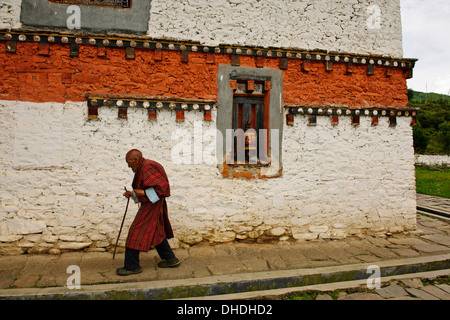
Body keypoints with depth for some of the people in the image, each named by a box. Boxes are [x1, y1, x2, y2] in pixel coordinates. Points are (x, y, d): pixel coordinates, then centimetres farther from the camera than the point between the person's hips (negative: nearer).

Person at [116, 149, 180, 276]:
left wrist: (143, 193, -26)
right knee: (155, 233, 18)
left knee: (136, 233, -2)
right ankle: (171, 259, 26)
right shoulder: (142, 168, 12)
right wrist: (133, 194, 8)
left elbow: (162, 186, -25)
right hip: (151, 205, 11)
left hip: (151, 206, -11)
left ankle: (132, 266, 11)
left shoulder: (147, 168, -20)